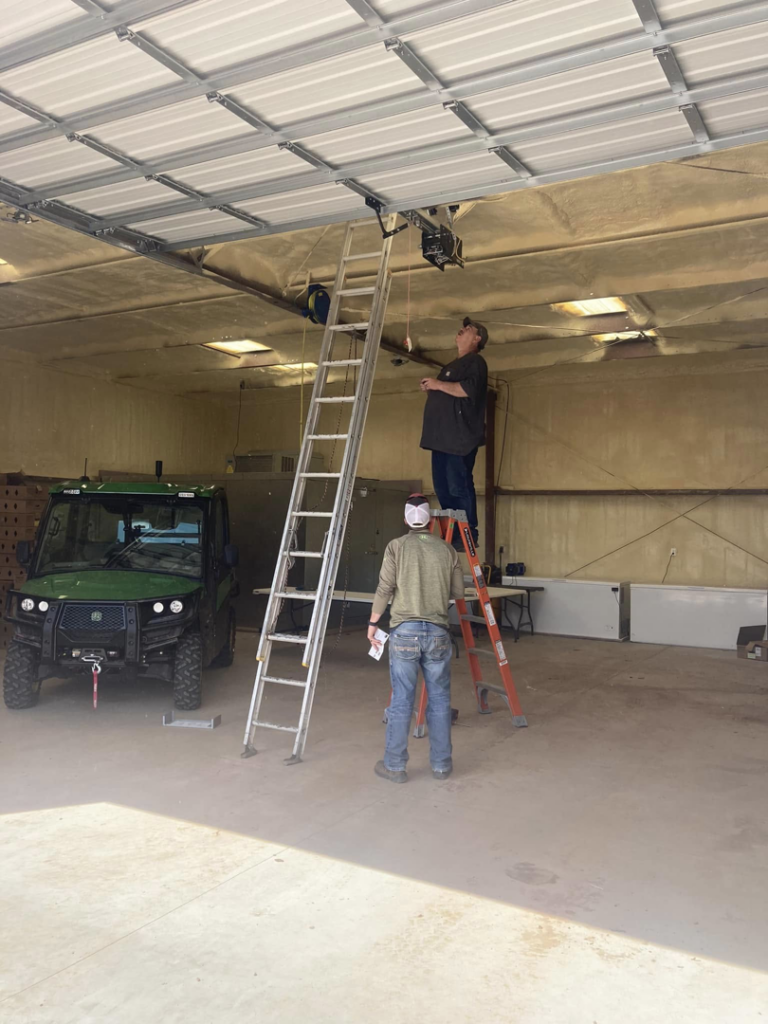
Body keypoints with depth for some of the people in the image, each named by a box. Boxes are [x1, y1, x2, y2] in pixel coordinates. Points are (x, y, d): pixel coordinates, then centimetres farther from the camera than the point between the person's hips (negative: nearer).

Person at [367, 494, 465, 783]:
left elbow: (384, 589, -6)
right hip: (437, 632, 2)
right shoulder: (446, 549, 4)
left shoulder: (396, 547, -3)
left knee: (401, 700, 4)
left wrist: (373, 622, 6)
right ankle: (441, 763, 20)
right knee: (439, 700, 12)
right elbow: (458, 592, 10)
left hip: (405, 631, -2)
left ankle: (394, 765, 12)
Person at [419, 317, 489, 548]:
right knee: (442, 488, 6)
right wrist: (430, 388, 14)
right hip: (442, 436, 9)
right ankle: (452, 534, 11)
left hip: (460, 436, -9)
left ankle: (468, 535, -7)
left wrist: (439, 384, -12)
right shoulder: (452, 365, 28)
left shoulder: (475, 361, -1)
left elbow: (469, 389, -19)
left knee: (459, 487, -12)